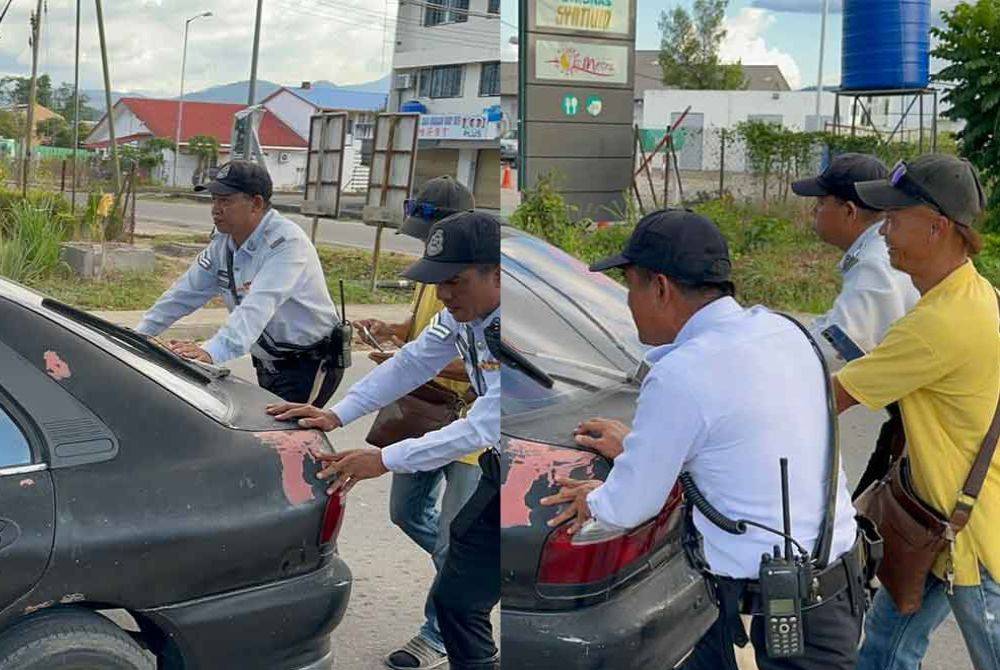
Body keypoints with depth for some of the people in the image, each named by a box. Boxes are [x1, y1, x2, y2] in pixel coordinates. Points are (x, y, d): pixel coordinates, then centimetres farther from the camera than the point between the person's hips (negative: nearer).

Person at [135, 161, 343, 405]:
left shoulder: (286, 242, -25)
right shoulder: (222, 244, 1)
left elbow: (258, 306, -39)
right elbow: (184, 293, 6)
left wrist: (212, 352, -50)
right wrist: (139, 334, -3)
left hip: (309, 366, -8)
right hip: (268, 366, 8)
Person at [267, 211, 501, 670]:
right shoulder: (462, 313, -4)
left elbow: (482, 429, -31)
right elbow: (411, 365, 4)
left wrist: (384, 460, -28)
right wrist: (336, 415, -5)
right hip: (497, 466, 8)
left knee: (458, 600, -7)